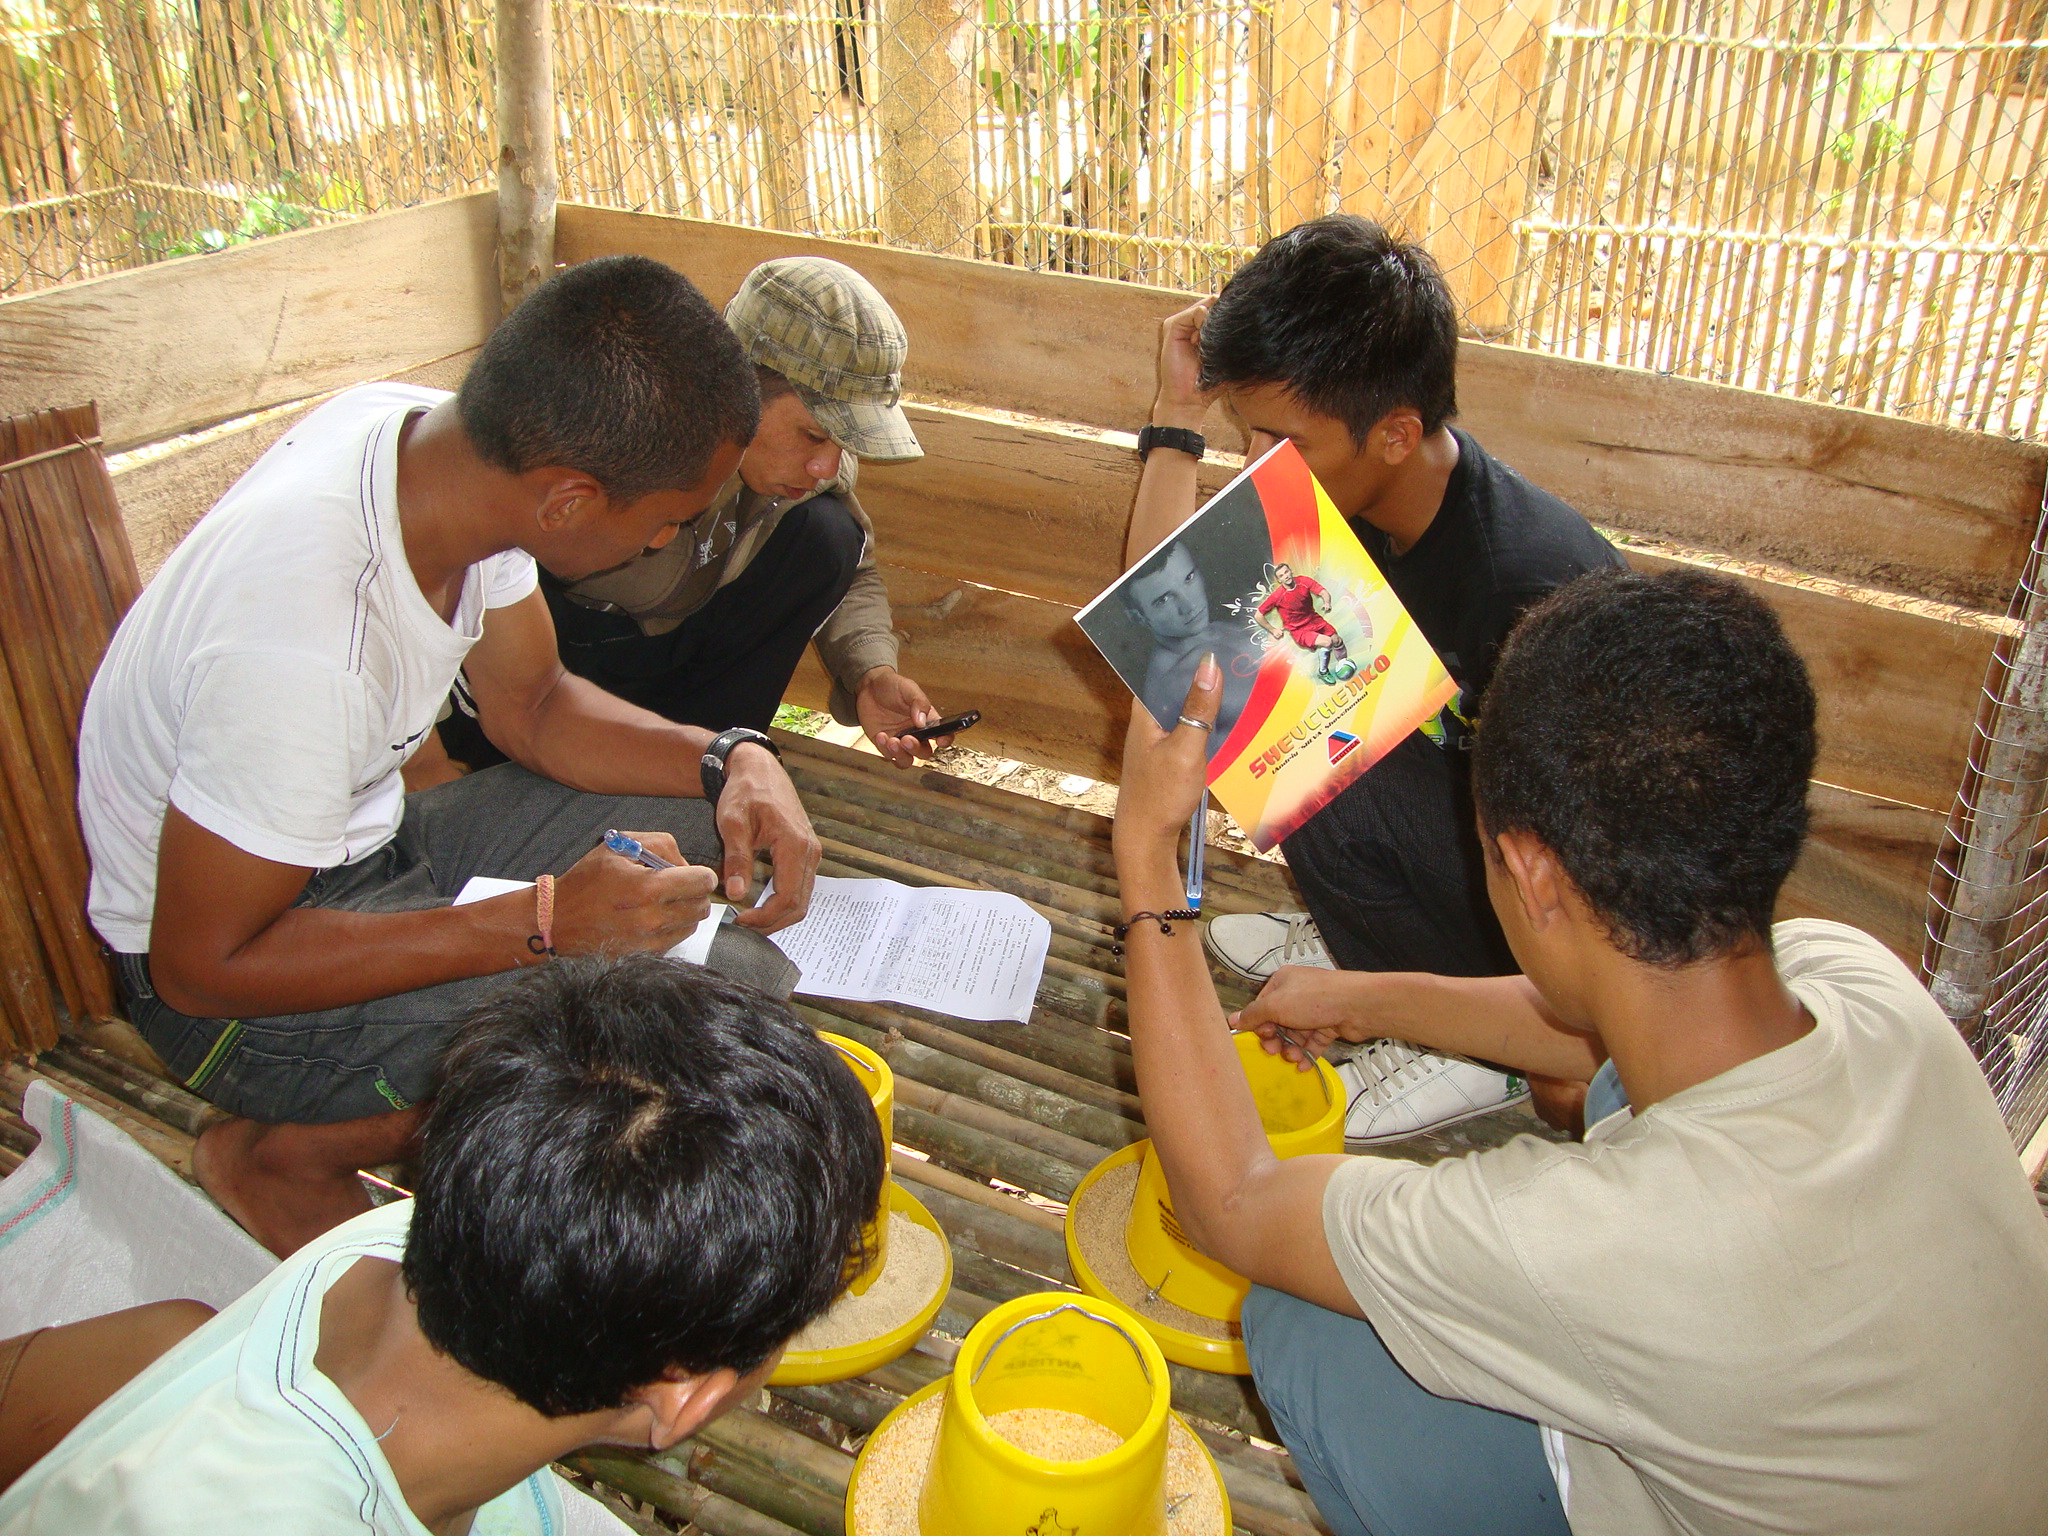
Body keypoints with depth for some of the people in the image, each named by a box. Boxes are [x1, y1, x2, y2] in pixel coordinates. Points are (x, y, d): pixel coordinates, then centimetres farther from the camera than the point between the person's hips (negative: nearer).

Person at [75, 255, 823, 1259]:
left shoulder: (434, 435, -12)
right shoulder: (304, 641, -36)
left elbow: (534, 706, 2)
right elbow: (203, 966, -24)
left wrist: (730, 760, -14)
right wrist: (543, 920, -29)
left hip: (370, 838, 8)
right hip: (220, 984, -8)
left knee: (731, 833, 2)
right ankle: (288, 1155, -4)